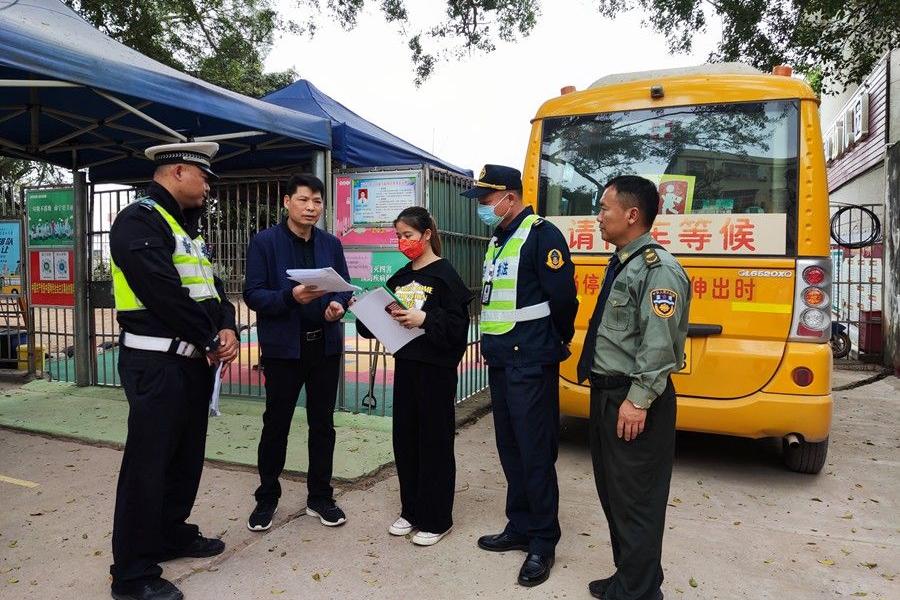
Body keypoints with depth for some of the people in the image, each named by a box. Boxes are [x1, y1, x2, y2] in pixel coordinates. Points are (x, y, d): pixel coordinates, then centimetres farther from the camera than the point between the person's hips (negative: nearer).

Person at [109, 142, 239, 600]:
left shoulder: (186, 227, 18)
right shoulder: (139, 221, -13)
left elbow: (211, 286, 14)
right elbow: (165, 294, -22)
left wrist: (227, 330, -5)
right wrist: (211, 340, -11)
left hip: (195, 360, 10)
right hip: (157, 363, -9)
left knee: (187, 456, 19)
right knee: (147, 464, -1)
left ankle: (172, 534, 37)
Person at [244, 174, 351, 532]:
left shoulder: (331, 244, 8)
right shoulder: (265, 242, -5)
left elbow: (345, 287, 10)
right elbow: (253, 294, -10)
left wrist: (338, 304, -12)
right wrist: (291, 296, -26)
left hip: (325, 346, 4)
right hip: (283, 347, -4)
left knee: (322, 424, 12)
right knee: (276, 425, 8)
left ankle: (320, 497, 27)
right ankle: (266, 498, 27)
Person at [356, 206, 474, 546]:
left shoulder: (444, 275, -8)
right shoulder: (401, 277, 13)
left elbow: (457, 325, -15)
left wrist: (423, 319, -27)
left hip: (436, 369, -7)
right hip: (405, 365, 7)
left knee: (434, 442, 2)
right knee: (404, 439, 12)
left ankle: (436, 520, 16)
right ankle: (411, 511, 29)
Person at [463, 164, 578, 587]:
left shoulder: (541, 235, -12)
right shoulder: (496, 242, 16)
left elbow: (562, 297, -16)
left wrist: (557, 342, -2)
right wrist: (496, 345, 15)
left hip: (531, 365, -9)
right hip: (500, 363, 9)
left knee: (535, 453, -1)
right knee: (510, 449, 15)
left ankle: (543, 542, 13)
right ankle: (520, 528, 29)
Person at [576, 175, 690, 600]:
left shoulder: (659, 269, -17)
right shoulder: (620, 264, 12)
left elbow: (659, 345, -23)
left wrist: (637, 401, -22)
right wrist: (606, 391, 17)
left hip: (634, 401, -10)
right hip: (606, 392, 10)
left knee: (636, 500, 3)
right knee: (612, 493, 19)